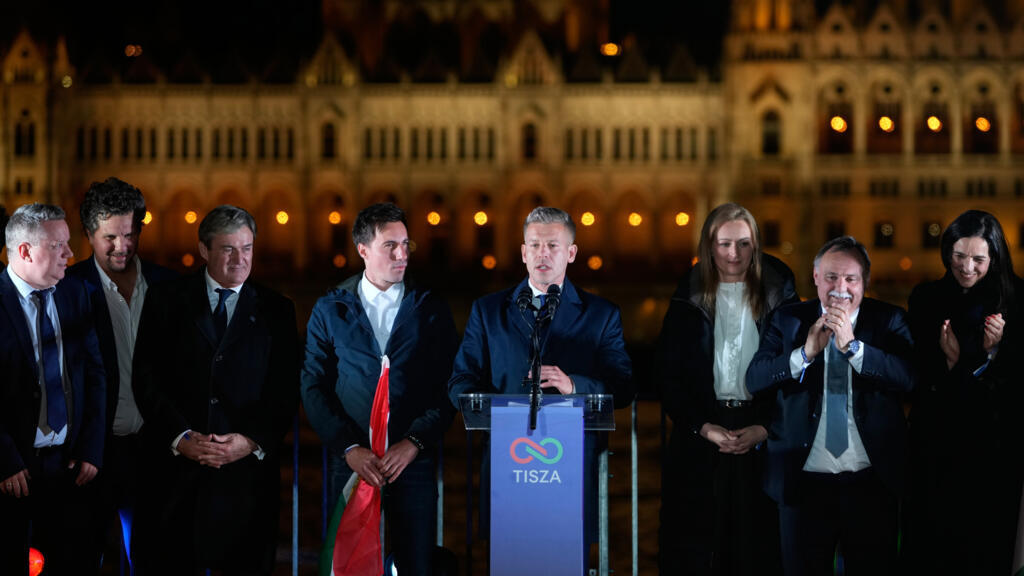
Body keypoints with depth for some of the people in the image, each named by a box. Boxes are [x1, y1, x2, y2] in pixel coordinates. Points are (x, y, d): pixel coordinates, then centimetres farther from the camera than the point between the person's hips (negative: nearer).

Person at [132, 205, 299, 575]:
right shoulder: (166, 301, 8)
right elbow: (146, 378, 1)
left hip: (247, 470, 0)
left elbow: (286, 390, 3)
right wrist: (180, 437, -10)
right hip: (175, 468, 0)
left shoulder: (276, 311, 9)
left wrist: (252, 441, -11)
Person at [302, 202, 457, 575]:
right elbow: (313, 387, 2)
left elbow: (449, 387, 1)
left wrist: (413, 443, -10)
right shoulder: (329, 310, 7)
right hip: (350, 461, 0)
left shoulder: (431, 310, 6)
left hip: (414, 461, 0)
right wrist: (349, 447, -8)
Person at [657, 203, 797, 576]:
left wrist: (764, 428, -10)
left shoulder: (779, 298, 5)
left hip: (762, 440, 0)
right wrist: (704, 427, -8)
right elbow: (669, 375, 3)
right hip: (699, 446, 0)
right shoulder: (688, 302, 6)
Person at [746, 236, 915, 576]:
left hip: (872, 483, 0)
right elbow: (754, 381, -10)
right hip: (803, 481, 0)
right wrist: (806, 353, -22)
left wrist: (852, 345, -23)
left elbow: (908, 378, -15)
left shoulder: (889, 321, 1)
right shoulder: (788, 320, 2)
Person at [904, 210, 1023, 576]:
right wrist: (948, 362, -16)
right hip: (937, 438, 1)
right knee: (933, 530, 5)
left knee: (988, 537, 3)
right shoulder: (926, 299, 1)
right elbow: (914, 372, 2)